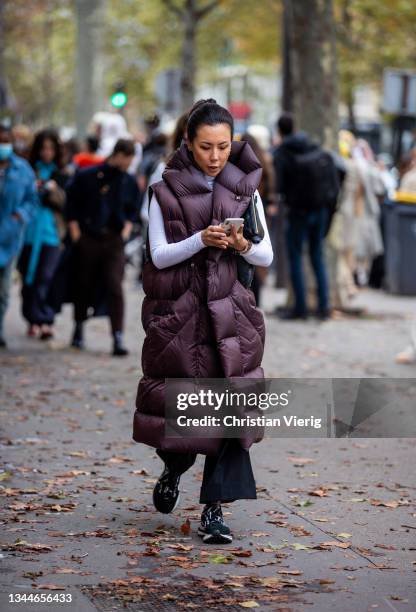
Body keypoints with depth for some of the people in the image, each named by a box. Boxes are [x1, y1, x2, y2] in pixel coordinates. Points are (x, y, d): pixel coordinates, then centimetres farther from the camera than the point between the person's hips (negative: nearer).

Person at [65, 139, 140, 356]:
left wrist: (126, 229, 3)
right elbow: (72, 207, 0)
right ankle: (79, 328, 29)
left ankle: (118, 338, -14)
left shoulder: (129, 183, 7)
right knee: (84, 286, 9)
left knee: (115, 287, -10)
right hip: (88, 240, -1)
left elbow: (133, 211, 18)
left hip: (114, 242, 1)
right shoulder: (86, 177, -3)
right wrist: (75, 233, -6)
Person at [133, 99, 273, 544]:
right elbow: (159, 256, -4)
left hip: (226, 311, 1)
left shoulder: (246, 191, 6)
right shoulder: (165, 191, 0)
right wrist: (201, 241, -20)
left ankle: (214, 509, -5)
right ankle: (173, 470, 36)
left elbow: (266, 257, 5)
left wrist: (243, 245, -17)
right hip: (175, 312, -1)